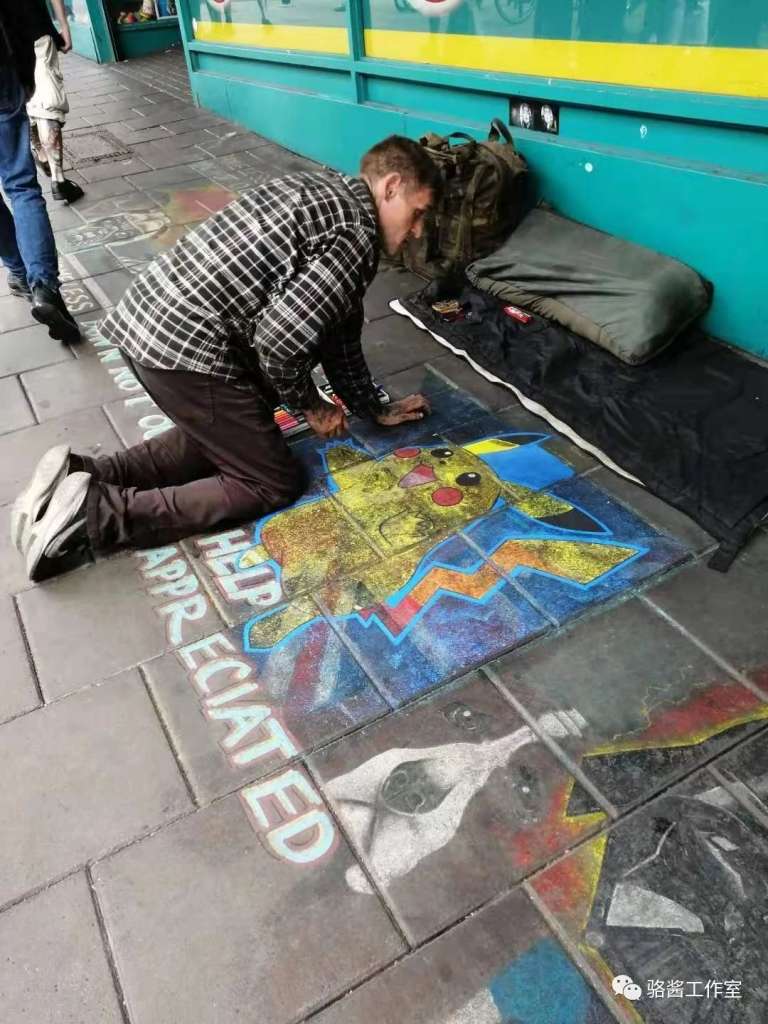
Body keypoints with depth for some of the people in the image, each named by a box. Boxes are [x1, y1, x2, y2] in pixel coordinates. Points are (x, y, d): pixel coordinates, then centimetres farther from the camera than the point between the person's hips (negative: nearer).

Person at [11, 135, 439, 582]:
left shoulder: (324, 193, 21)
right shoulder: (357, 235, -10)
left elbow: (335, 325, 25)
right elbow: (280, 339, -19)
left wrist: (376, 409, 28)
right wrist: (311, 405, 0)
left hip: (148, 316, 10)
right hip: (189, 346, -10)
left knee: (221, 435, 29)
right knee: (274, 483, 5)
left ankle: (79, 474, 12)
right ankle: (95, 512, -7)